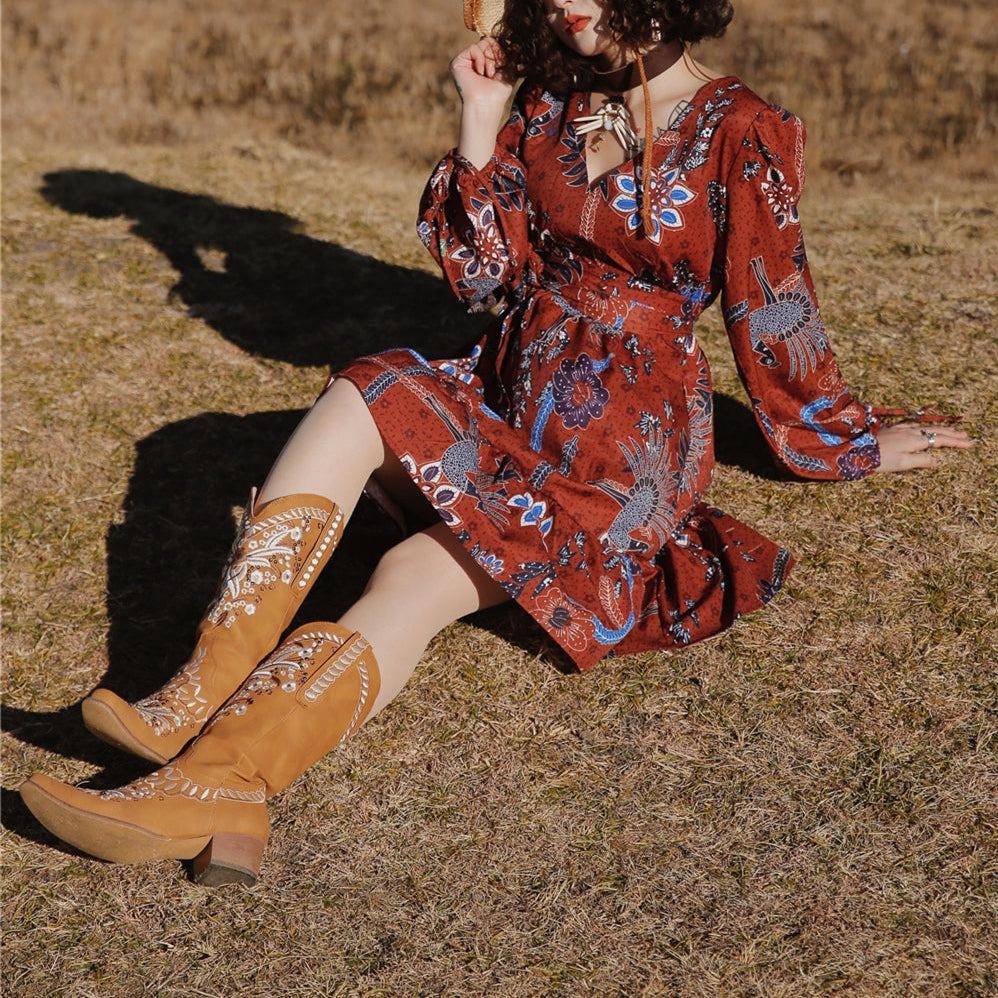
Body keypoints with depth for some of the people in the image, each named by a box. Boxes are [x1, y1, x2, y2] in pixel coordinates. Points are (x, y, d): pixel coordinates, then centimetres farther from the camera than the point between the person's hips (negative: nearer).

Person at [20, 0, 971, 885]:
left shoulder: (742, 135, -4)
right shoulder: (551, 105, 12)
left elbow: (774, 319, 5)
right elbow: (481, 272, 10)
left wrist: (860, 444, 14)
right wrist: (481, 123, 3)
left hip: (631, 438, -5)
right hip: (509, 392, 6)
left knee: (418, 576, -30)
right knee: (359, 400, -27)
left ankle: (218, 779, -46)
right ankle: (204, 691, -37)